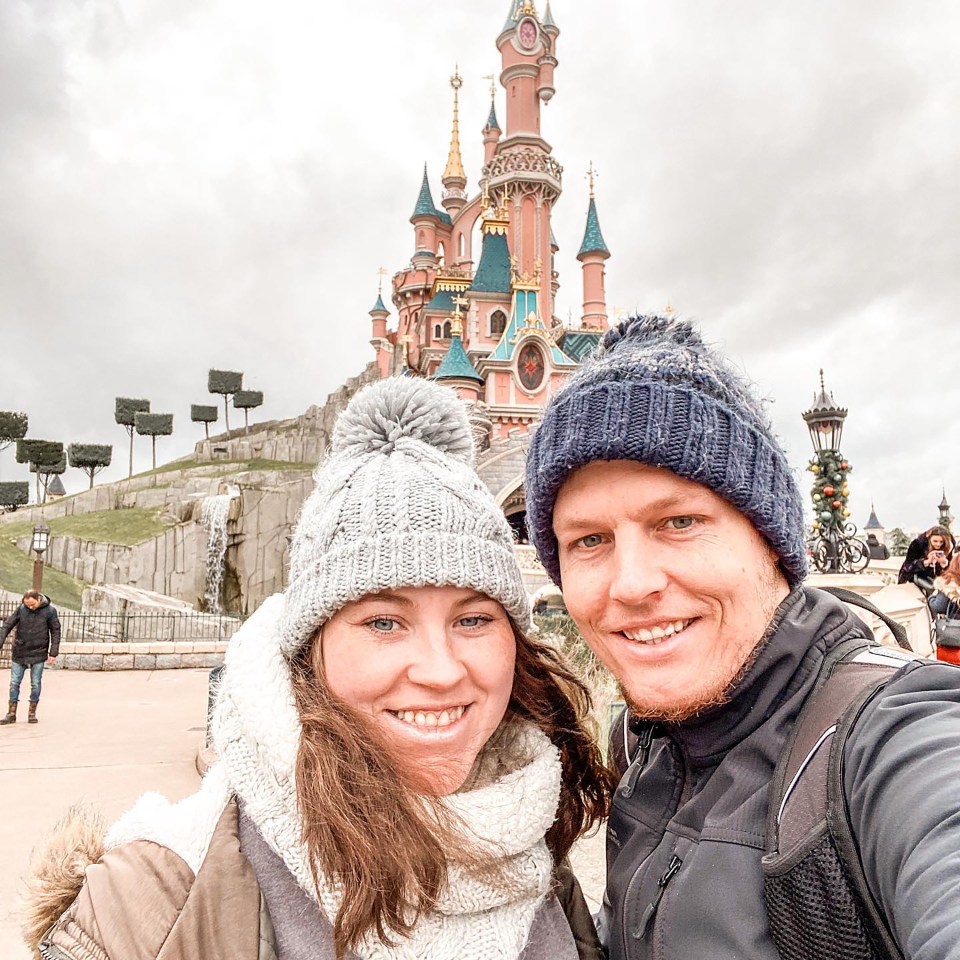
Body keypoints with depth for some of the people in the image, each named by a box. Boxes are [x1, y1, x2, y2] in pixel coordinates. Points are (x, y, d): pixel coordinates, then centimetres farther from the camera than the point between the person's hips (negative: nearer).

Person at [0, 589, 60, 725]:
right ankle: (11, 714, 14)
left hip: (38, 654, -2)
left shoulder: (50, 611, -7)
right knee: (14, 683, 5)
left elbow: (55, 632, -3)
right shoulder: (21, 609, -4)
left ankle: (32, 713, 14)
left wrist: (53, 653, -6)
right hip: (19, 653, 2)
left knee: (35, 684, 3)